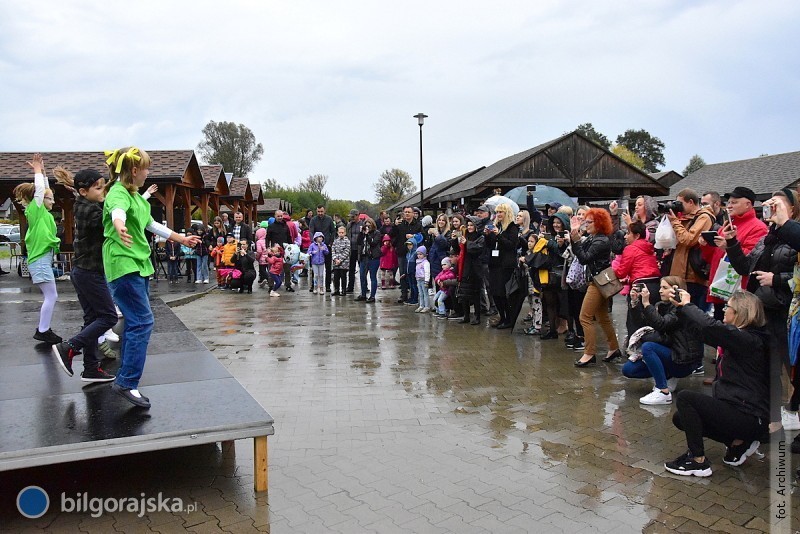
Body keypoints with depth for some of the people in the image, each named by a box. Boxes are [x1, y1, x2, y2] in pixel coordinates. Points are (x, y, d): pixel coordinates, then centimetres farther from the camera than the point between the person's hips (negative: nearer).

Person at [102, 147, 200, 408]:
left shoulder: (136, 195, 16)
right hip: (124, 266, -10)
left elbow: (153, 225, 27)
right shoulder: (118, 193, -14)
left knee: (134, 323, 13)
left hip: (140, 265, 10)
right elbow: (118, 212, -38)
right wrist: (120, 228, -60)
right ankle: (127, 383, -9)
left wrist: (181, 239, 34)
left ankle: (125, 375, 23)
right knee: (143, 322, -13)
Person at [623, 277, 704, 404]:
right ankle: (668, 377, 10)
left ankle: (664, 393, -26)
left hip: (683, 361, -8)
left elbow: (661, 325, -31)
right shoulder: (662, 305, 7)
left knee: (648, 347, -31)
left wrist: (646, 303, -35)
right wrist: (635, 301, -16)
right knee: (628, 369, -2)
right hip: (669, 354, 8)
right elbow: (644, 321, -5)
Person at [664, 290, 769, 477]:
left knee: (685, 398, -16)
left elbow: (710, 326, -34)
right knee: (680, 418, 8)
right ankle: (738, 442, 13)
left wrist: (687, 305, -18)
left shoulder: (749, 340, -19)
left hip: (748, 418, -10)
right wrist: (681, 306, 13)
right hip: (739, 410, 10)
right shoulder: (740, 338, 10)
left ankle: (698, 462, -8)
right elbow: (706, 331, 19)